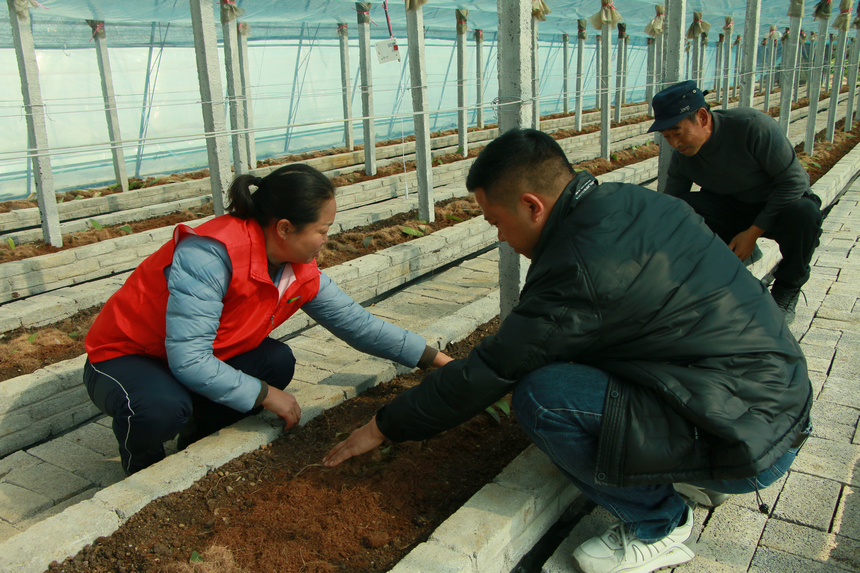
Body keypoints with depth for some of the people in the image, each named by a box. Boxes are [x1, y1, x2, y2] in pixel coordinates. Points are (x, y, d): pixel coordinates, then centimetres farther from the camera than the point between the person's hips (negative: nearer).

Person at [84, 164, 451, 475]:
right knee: (163, 408, -37)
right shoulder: (210, 254, -34)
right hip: (123, 359, -7)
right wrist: (265, 395, -27)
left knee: (278, 362, -15)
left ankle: (199, 434, 10)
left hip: (196, 359, 7)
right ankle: (141, 460, 1)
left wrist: (435, 358, 0)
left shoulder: (303, 274, -8)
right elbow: (187, 358, -36)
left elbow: (356, 323, 1)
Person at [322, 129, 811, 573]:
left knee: (542, 396, -21)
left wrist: (383, 427, -1)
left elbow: (488, 373, -15)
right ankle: (710, 475, 18)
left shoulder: (580, 269, -24)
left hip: (753, 440, -9)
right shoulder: (633, 200, 2)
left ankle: (659, 526, 3)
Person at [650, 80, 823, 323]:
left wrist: (753, 233, -25)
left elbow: (794, 180, -22)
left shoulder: (753, 125, -27)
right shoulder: (682, 156, -12)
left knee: (803, 213, -39)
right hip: (731, 208, 3)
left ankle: (787, 290, -10)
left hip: (781, 203, -3)